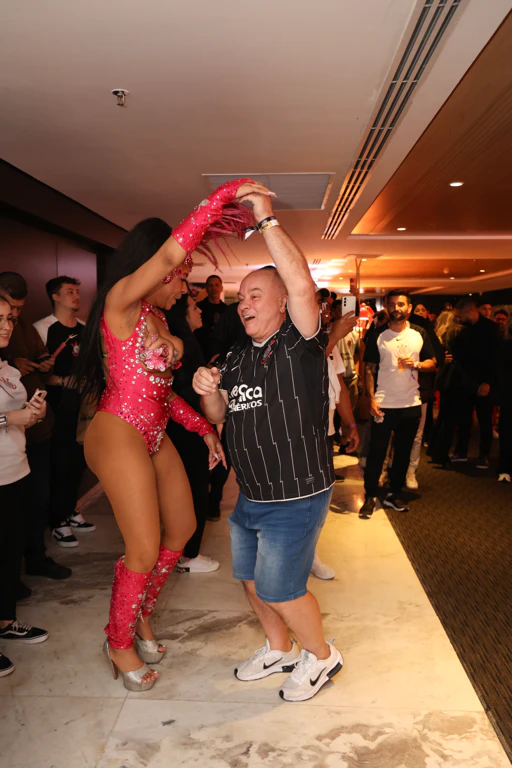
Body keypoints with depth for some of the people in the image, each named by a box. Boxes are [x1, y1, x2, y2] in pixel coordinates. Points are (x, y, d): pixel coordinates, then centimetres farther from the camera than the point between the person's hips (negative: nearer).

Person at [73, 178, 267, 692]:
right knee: (145, 551, -2)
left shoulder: (157, 319, 14)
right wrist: (224, 194, -20)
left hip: (155, 437, 9)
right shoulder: (121, 299, -12)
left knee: (182, 529, 16)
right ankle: (119, 643, 25)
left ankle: (141, 615, 37)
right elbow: (173, 248, -27)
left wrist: (205, 428, 14)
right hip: (118, 434, -9)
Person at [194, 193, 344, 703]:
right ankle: (279, 650, 45)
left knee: (279, 589, 3)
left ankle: (321, 655, 31)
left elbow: (300, 282, -32)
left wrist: (267, 218, -27)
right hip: (250, 497, 8)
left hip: (296, 498, -8)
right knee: (251, 579, 20)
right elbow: (219, 415, 13)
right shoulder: (238, 356, 8)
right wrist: (207, 389, -10)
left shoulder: (301, 345, -14)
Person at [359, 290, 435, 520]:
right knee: (376, 452, 0)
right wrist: (371, 399, -12)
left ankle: (394, 494, 24)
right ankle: (370, 497, 11)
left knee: (403, 452, 11)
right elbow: (369, 369, -3)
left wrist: (417, 364, -12)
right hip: (383, 405, -3)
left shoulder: (419, 334, 5)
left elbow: (432, 363, 10)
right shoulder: (377, 336, -2)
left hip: (411, 405, 3)